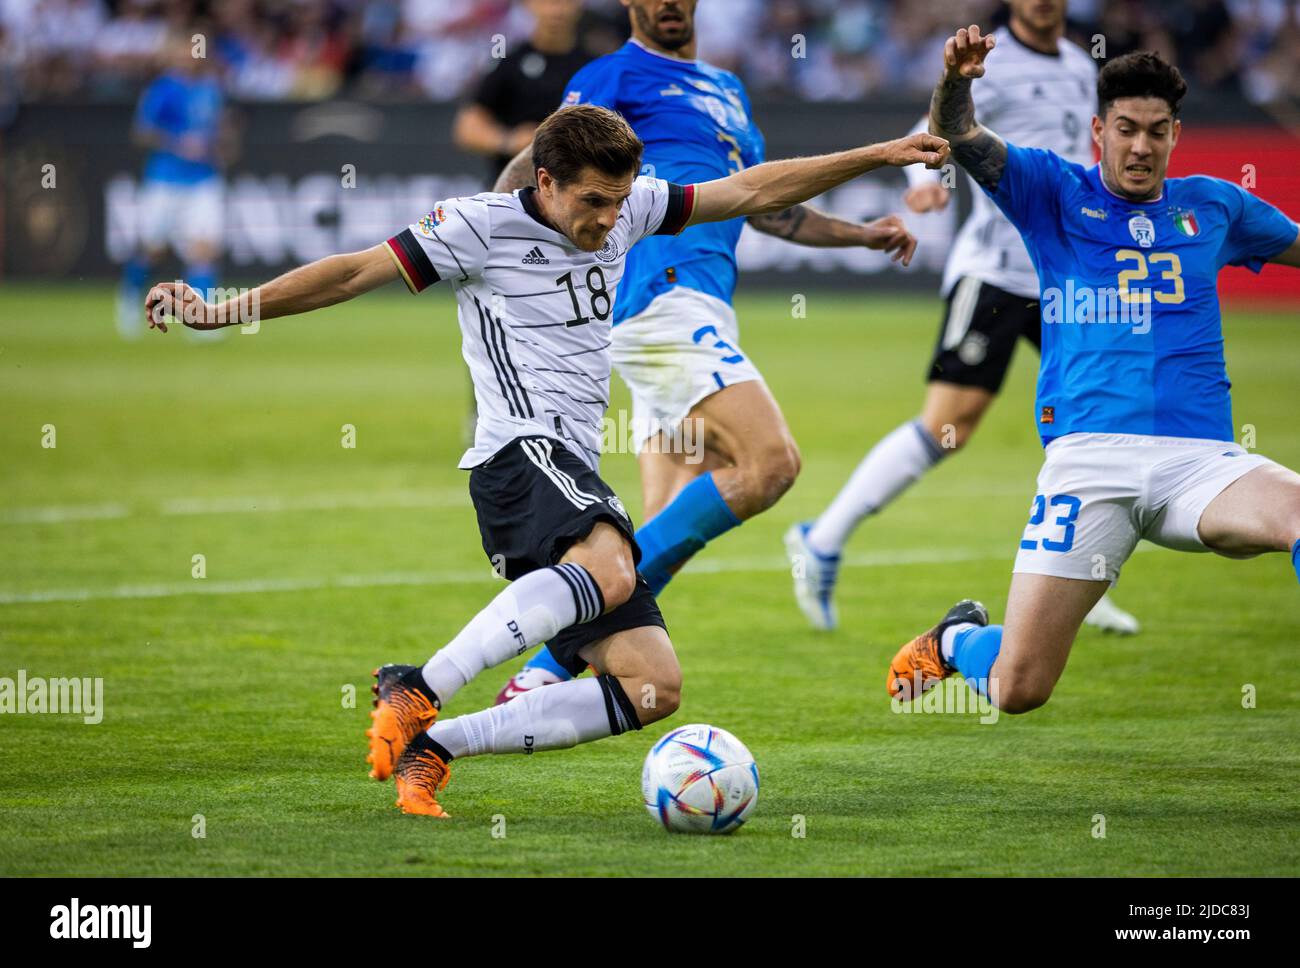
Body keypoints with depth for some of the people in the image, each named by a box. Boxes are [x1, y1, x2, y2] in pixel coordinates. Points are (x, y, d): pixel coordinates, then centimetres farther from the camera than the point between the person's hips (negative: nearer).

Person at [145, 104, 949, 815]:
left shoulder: (628, 209, 14)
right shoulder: (484, 224, -5)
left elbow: (754, 192, 20)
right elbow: (355, 273, -5)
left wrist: (880, 156, 19)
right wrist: (223, 312, -11)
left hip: (578, 476, 8)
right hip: (525, 455, -8)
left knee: (654, 688, -2)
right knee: (609, 573, -40)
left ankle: (431, 747, 0)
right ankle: (417, 689, -36)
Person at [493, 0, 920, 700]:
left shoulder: (728, 91, 27)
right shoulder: (617, 76, 3)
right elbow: (536, 168, -6)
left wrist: (863, 235, 36)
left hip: (696, 316, 8)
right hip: (662, 295, -8)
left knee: (673, 532, 0)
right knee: (770, 460, -23)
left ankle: (538, 679, 0)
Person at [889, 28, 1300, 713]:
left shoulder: (1212, 205, 19)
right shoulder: (1053, 192, 11)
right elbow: (958, 137, -5)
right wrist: (955, 80, -26)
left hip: (1200, 457, 2)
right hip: (1091, 456, -2)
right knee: (1017, 688, -5)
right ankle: (956, 639, 32)